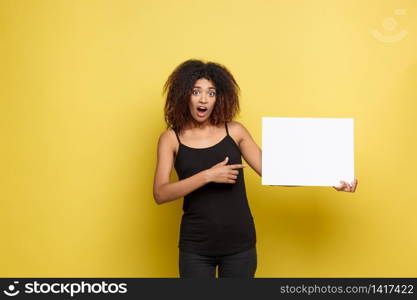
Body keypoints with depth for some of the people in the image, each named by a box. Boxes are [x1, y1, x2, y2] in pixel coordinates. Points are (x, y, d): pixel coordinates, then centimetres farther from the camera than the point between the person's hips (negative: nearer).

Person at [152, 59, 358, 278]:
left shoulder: (234, 131, 1)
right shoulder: (171, 138, -2)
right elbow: (160, 194, -11)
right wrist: (208, 175, -21)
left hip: (239, 242, 1)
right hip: (196, 246, -1)